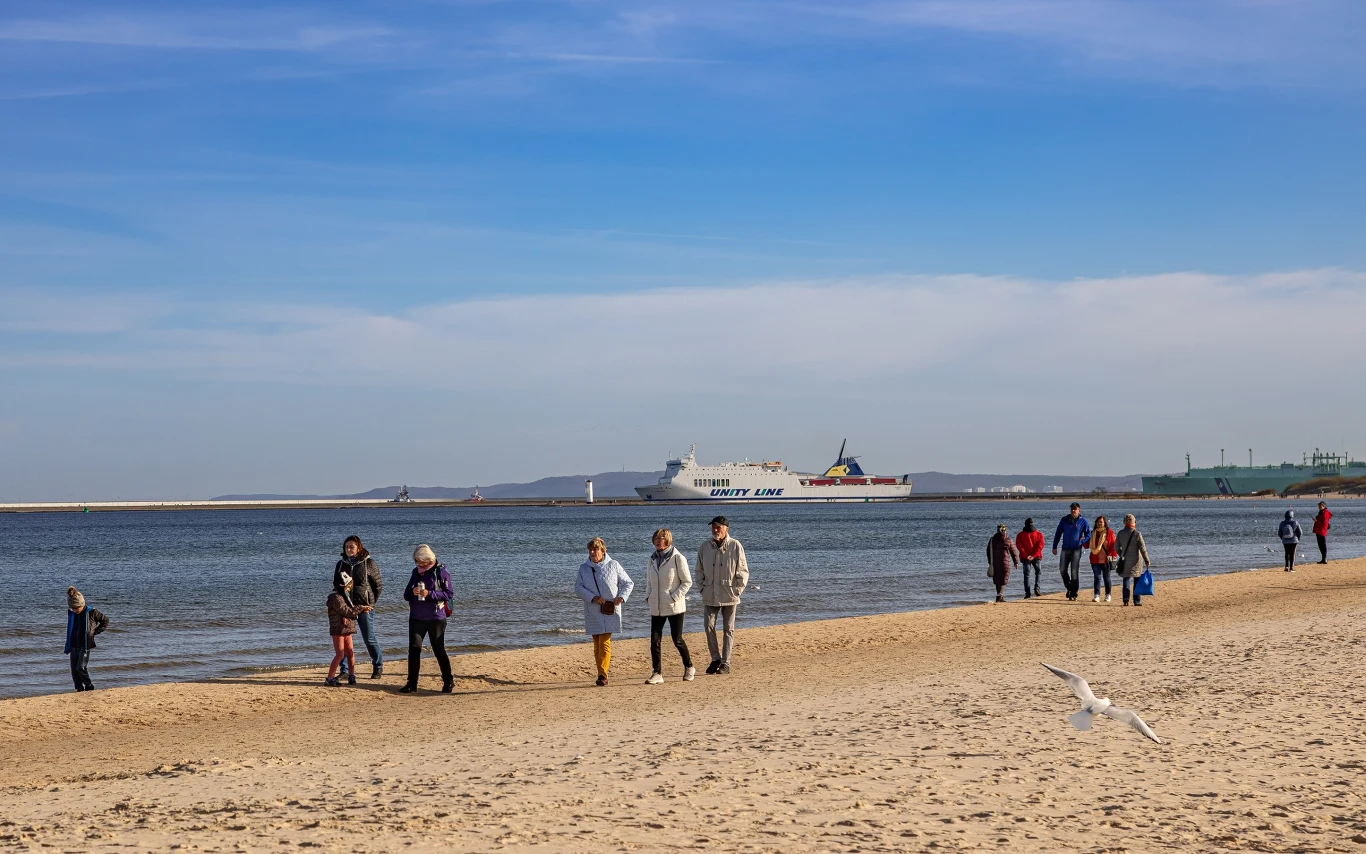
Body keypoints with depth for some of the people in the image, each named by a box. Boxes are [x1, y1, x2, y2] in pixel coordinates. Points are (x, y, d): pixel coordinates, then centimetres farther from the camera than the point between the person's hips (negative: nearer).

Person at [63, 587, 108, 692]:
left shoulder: (91, 612, -8)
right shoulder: (70, 613, 7)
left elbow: (105, 621, 6)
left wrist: (95, 632, -4)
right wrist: (67, 647, 18)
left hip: (85, 645, -5)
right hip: (73, 646, 5)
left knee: (81, 668, -15)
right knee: (74, 670, 2)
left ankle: (88, 686, 3)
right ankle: (80, 689, 11)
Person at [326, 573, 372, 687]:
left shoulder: (345, 596, 16)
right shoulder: (337, 597, -15)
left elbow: (351, 610, 17)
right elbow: (346, 611, -20)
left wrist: (362, 610, 3)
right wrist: (361, 608, -15)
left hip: (347, 629, 9)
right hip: (338, 629, -9)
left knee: (350, 653, 11)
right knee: (340, 654, -10)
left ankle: (351, 676, 21)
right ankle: (329, 678, -7)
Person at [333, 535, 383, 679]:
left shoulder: (368, 563, -3)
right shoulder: (341, 564, 8)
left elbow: (378, 585, 1)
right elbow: (335, 584, 16)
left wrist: (371, 603, -1)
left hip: (364, 607, -3)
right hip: (346, 606, 3)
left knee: (369, 638, 1)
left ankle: (378, 666, 19)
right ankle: (344, 670, 7)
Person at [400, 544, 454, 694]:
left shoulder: (441, 572, -7)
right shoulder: (416, 572, 9)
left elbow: (449, 594, -12)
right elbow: (406, 595, 11)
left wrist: (430, 594, -22)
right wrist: (412, 592, -12)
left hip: (436, 618, -4)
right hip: (416, 618, 4)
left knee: (439, 650, 4)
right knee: (414, 649, -2)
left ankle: (448, 682, 17)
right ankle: (411, 683, 1)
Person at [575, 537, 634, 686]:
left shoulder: (613, 565, 3)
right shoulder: (584, 568, 8)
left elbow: (629, 583, 8)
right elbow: (578, 587, -1)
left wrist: (621, 597, -9)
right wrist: (593, 598, -16)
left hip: (610, 611, -3)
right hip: (592, 612, 3)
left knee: (605, 642, -13)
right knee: (597, 644, 6)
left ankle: (603, 674, -19)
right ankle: (602, 674, 13)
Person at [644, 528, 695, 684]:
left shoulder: (677, 558, -9)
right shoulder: (651, 560, 9)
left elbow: (687, 582, -6)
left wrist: (675, 597, -14)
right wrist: (648, 596, 5)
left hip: (674, 607, -5)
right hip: (656, 608, 5)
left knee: (677, 640, 3)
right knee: (655, 640, -3)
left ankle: (689, 668, 24)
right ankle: (657, 673, 2)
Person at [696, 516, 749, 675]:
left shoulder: (735, 546, -5)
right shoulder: (705, 547, 5)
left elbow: (743, 571, -2)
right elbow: (700, 570, 15)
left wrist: (738, 590, -8)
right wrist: (702, 587, 5)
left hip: (729, 595, -3)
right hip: (710, 595, 3)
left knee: (728, 629, 4)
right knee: (708, 626, -6)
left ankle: (725, 663, 9)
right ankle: (715, 659, 8)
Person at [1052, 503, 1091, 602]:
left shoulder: (1083, 521, -1)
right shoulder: (1065, 520, 7)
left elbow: (1088, 534, 3)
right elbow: (1058, 533, 11)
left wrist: (1083, 541, -17)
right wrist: (1054, 547, 6)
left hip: (1076, 549, -3)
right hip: (1065, 549, 3)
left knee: (1075, 572, -4)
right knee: (1062, 569, 3)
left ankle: (1073, 594, 0)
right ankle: (1069, 588, 24)